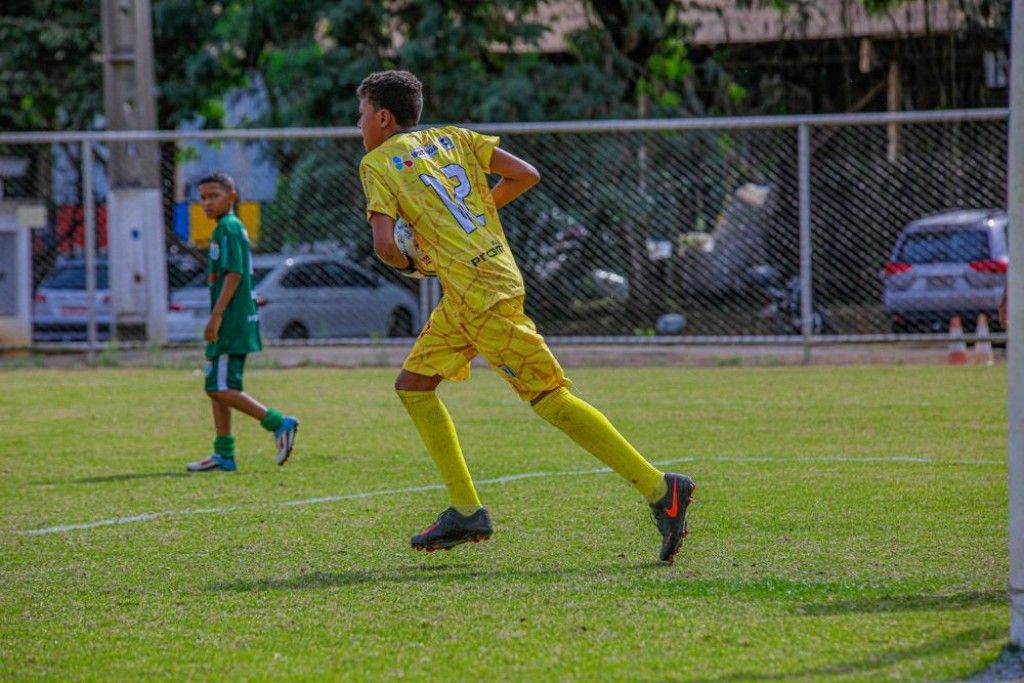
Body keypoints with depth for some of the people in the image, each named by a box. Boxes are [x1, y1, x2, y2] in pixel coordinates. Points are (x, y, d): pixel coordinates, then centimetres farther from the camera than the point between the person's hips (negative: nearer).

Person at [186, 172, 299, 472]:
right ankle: (224, 455, 14)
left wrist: (216, 316, -22)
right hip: (234, 322, 10)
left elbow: (234, 274, -19)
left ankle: (279, 424, -12)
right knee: (217, 388, 12)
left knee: (221, 388, -12)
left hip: (231, 321, -10)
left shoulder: (228, 227, -11)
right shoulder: (233, 228, 18)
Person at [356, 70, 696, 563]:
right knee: (412, 385, 13)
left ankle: (661, 490, -8)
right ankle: (466, 512, 12)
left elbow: (385, 246, -15)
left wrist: (406, 262, 7)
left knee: (551, 399, -7)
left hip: (482, 295, -9)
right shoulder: (451, 137, 15)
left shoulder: (377, 164, -4)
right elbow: (526, 175, 10)